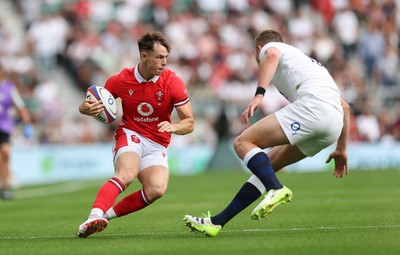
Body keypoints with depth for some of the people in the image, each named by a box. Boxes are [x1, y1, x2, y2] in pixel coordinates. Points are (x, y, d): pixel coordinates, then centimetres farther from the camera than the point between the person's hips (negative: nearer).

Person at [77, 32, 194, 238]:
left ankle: (109, 213, -17)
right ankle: (94, 217, -51)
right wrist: (87, 108, -20)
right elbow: (88, 106, 5)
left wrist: (173, 127, -28)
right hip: (130, 135, -2)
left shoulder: (173, 83, -8)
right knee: (127, 174, -36)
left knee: (157, 189, -28)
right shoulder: (120, 80, -7)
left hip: (157, 146, 2)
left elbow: (189, 122, -5)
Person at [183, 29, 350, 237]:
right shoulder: (309, 62, 41)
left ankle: (276, 189, -32)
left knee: (243, 143, -7)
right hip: (334, 123, 8)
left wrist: (259, 95, -21)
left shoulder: (270, 47, 20)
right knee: (268, 164, 15)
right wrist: (341, 150, 38)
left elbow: (272, 56, -9)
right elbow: (345, 107, 36)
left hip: (312, 105, -8)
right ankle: (218, 222, 14)